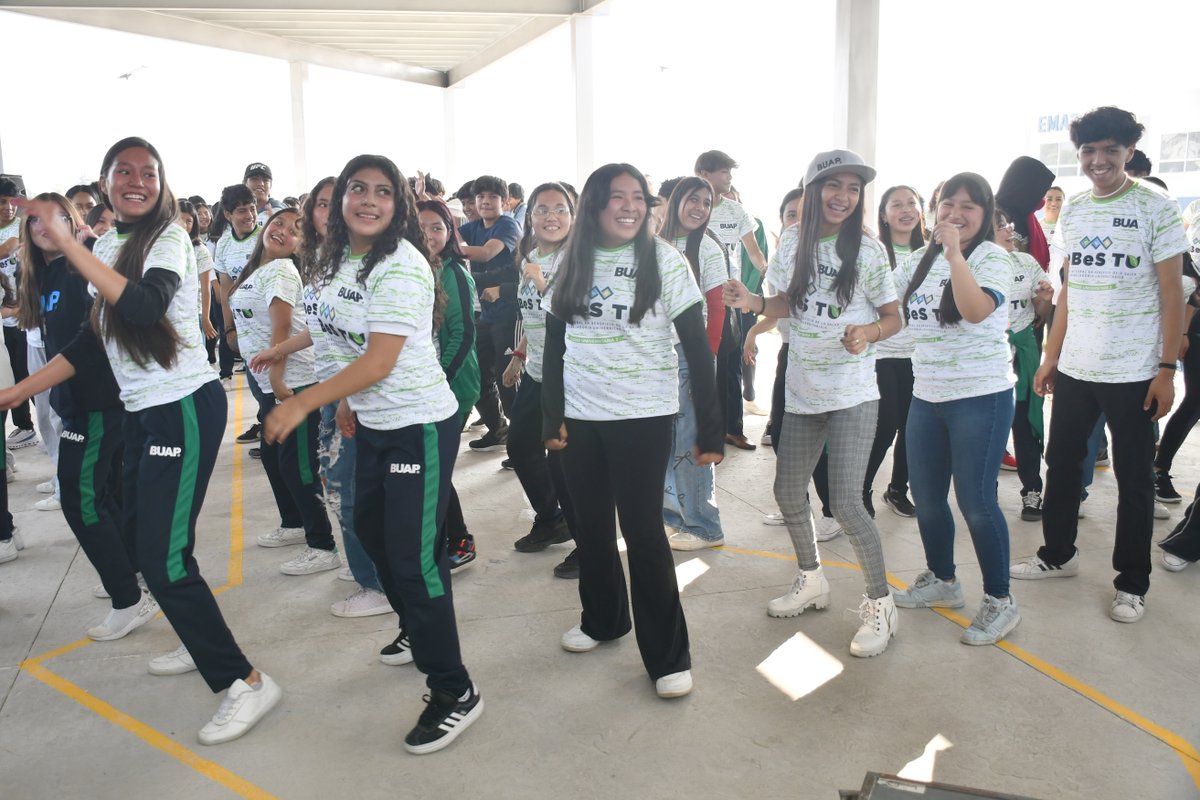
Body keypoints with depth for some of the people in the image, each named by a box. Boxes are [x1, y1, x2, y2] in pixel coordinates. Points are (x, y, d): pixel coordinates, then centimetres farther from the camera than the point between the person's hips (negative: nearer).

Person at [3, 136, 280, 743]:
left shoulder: (168, 239, -13)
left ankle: (243, 681, -1)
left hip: (185, 409, -9)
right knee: (147, 535, 17)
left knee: (163, 556, -11)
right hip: (140, 412, 9)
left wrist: (67, 243, -34)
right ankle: (202, 643, 37)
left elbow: (146, 306, -33)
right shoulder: (109, 248, 10)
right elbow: (94, 339, 15)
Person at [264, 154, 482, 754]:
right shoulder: (340, 259, 5)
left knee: (414, 556, -9)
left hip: (420, 424, -9)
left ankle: (453, 691, 5)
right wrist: (345, 400, 16)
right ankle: (417, 632, 45)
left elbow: (380, 362, -27)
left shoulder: (401, 265, -21)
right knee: (371, 527, 22)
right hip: (371, 422, 9)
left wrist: (302, 404, -28)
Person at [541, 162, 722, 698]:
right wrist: (551, 417, 1)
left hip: (643, 418, -4)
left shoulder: (664, 261, -7)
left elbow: (697, 347, -9)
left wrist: (710, 429, -13)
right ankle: (603, 619, 37)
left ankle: (669, 656, 11)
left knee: (643, 532, -3)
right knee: (590, 527, 14)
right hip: (581, 417, 4)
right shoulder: (572, 263, 4)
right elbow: (554, 346, 8)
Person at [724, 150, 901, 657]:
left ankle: (880, 604, 10)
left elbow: (893, 318, -2)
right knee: (787, 492, 14)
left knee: (845, 503, -12)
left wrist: (868, 332, -23)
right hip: (802, 391, 5)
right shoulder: (792, 242, 2)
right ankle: (811, 581, 39)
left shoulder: (868, 251, -8)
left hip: (853, 394, -5)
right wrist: (755, 303, -7)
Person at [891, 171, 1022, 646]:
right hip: (926, 396, 7)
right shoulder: (920, 259, 11)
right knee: (926, 498, 14)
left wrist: (954, 251, -28)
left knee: (975, 501, -4)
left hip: (981, 397, -7)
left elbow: (975, 310, -27)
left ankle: (999, 601, 14)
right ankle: (942, 581, 34)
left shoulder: (993, 259, -8)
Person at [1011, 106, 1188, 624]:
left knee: (1134, 479, 5)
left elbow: (1172, 295, -7)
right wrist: (1051, 356, 9)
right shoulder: (1072, 212, 8)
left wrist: (1167, 370, -12)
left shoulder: (1156, 209, -7)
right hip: (1074, 367, 5)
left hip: (1133, 372, -5)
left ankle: (1132, 584, 18)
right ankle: (1058, 554, 31)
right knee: (1061, 463, 13)